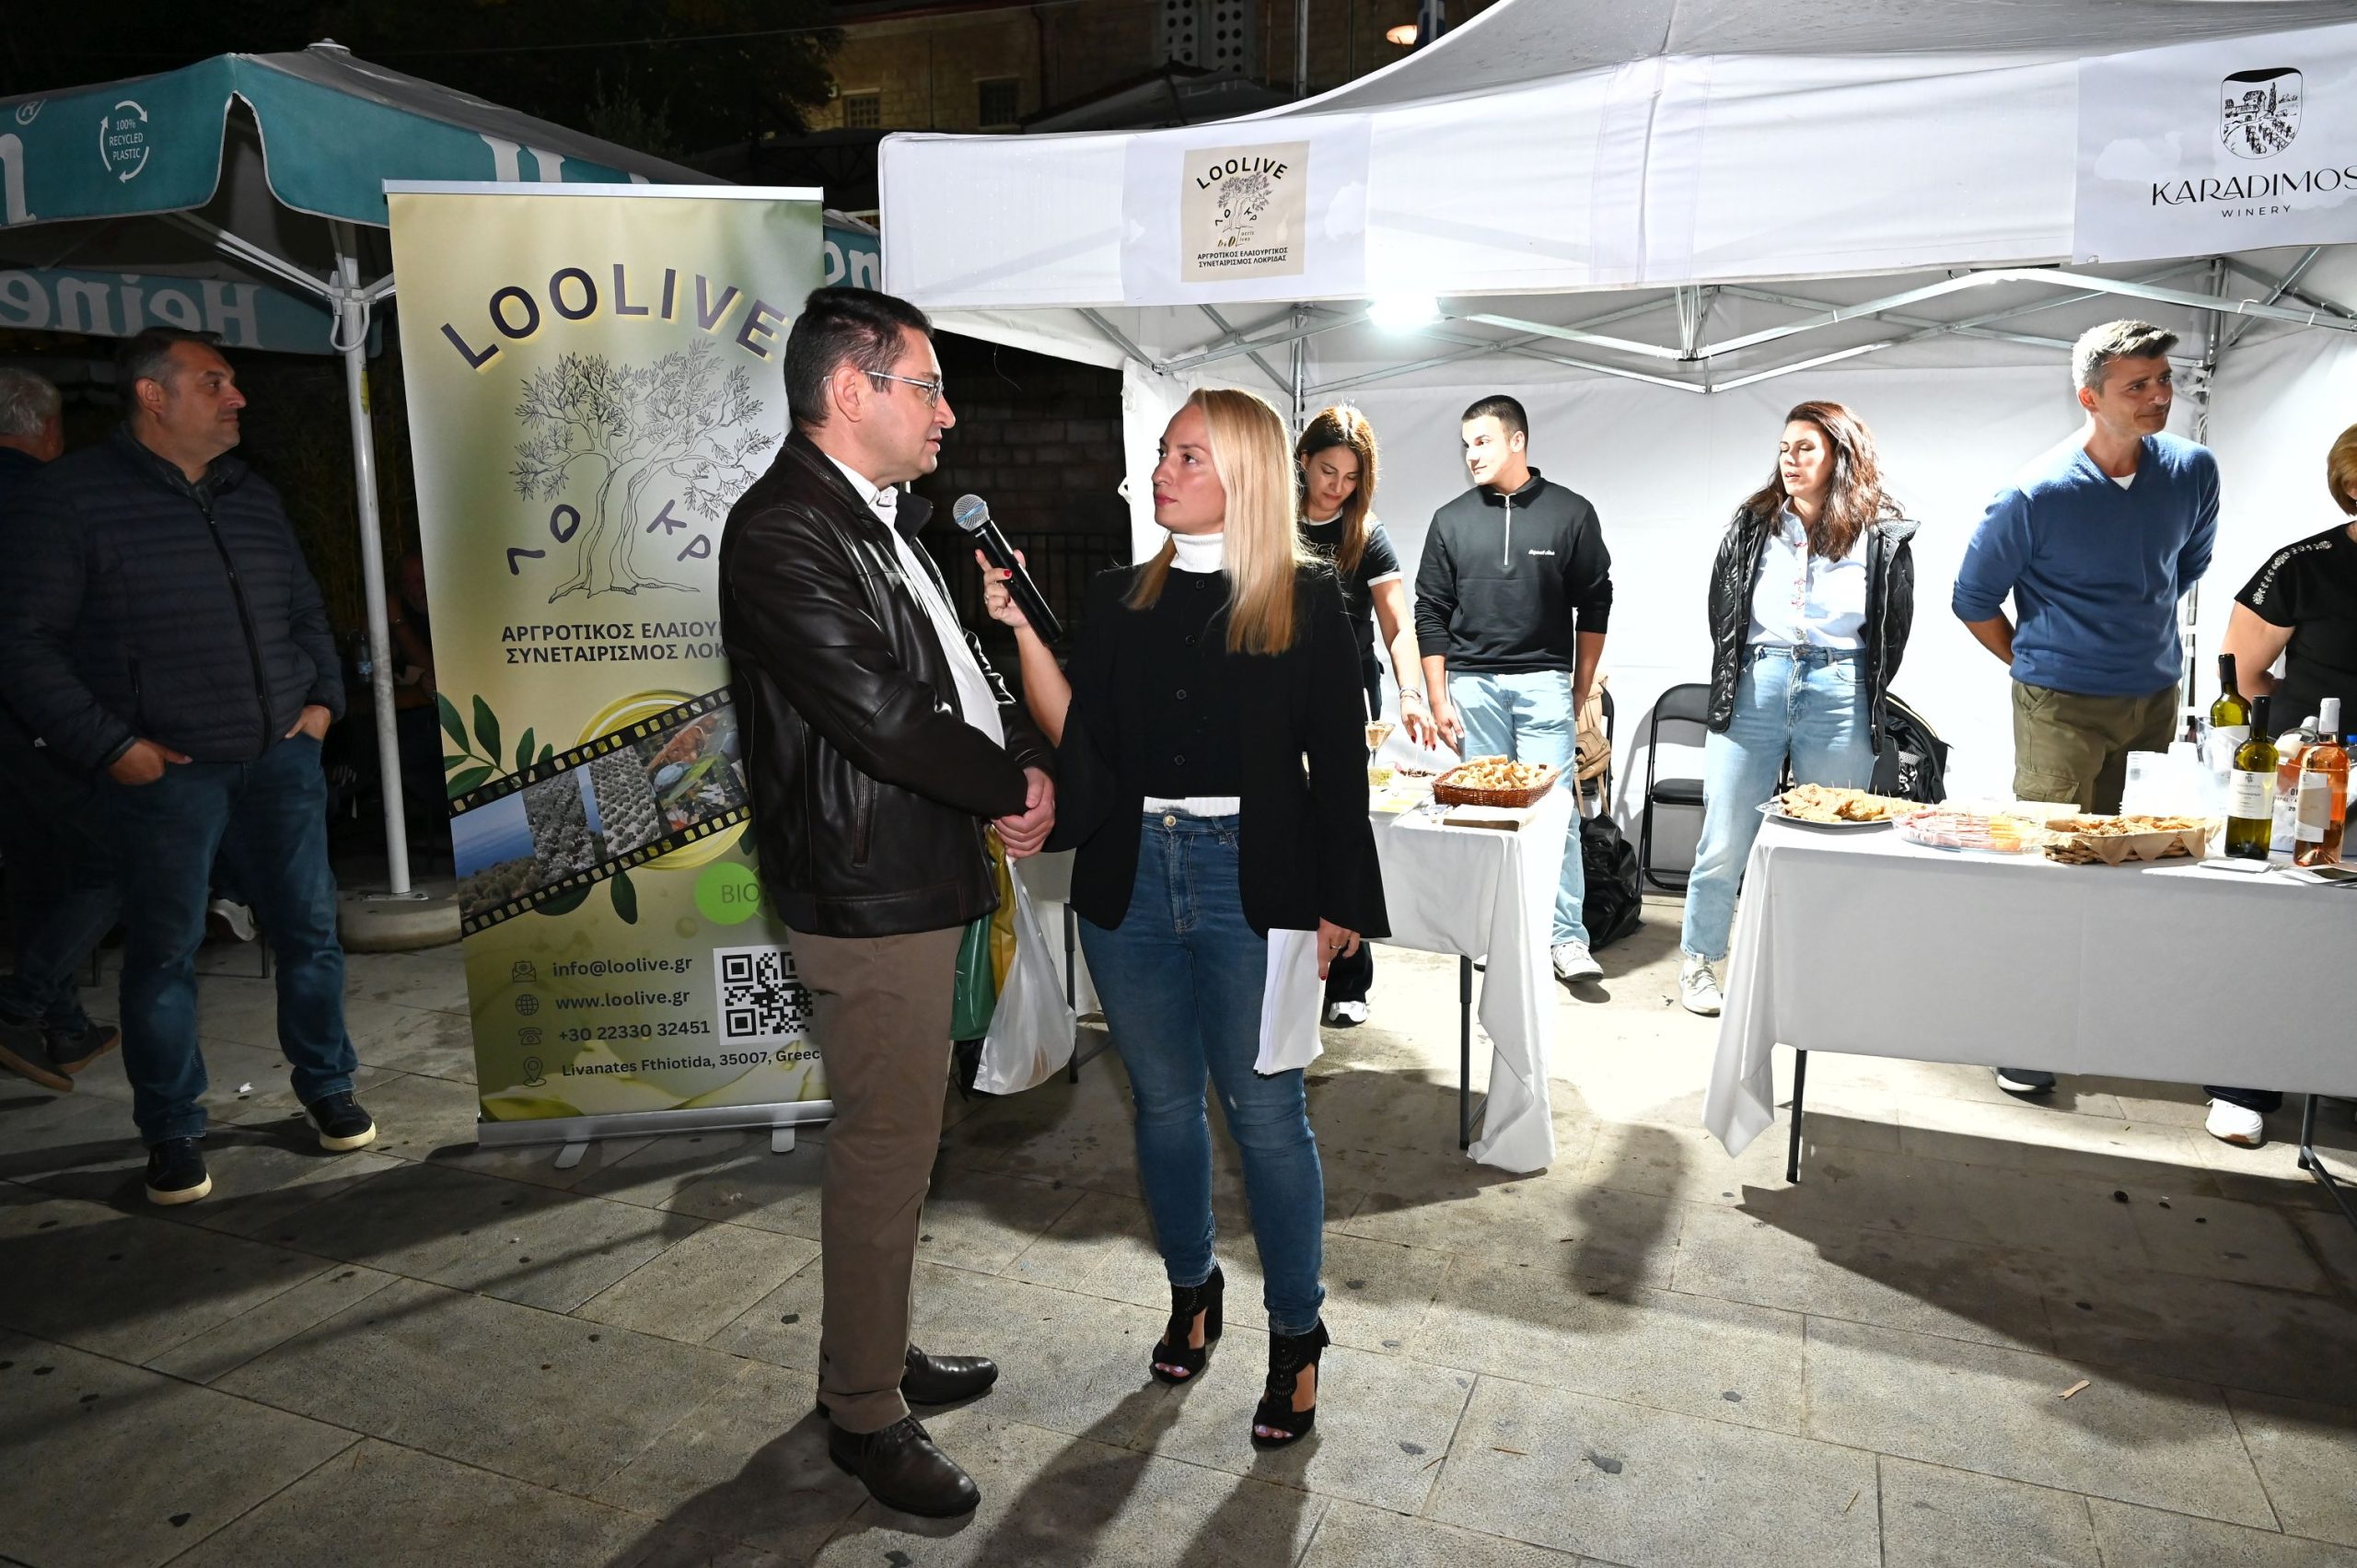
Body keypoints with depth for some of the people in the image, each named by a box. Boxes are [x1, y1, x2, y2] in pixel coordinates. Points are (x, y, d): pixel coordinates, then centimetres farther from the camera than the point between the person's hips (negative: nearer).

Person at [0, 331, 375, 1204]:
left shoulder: (253, 497, 13)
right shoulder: (76, 496, -4)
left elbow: (306, 610, 22)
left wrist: (322, 698, 9)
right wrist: (109, 745, -13)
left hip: (280, 757, 5)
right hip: (164, 773, -4)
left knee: (310, 929, 8)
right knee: (165, 951, 4)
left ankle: (326, 1086, 25)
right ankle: (173, 1134, 19)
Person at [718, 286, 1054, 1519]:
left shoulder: (887, 523, 13)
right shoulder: (783, 531, -18)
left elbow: (963, 672, 16)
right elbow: (880, 710, -26)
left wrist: (1028, 768, -2)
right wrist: (1016, 788, -12)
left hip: (918, 883, 10)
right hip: (869, 896, -10)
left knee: (898, 1139, 20)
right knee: (884, 1153, 3)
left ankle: (877, 1349, 39)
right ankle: (865, 1414, 22)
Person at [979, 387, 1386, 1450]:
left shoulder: (1306, 601, -2)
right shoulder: (1119, 601, 8)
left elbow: (1337, 760, -3)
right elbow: (1078, 739, 0)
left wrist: (1338, 905, -5)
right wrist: (1020, 626, -8)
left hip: (1251, 882, -4)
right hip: (1131, 876, 4)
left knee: (1265, 1111, 3)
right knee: (1163, 1099, 16)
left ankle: (1295, 1336, 22)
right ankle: (1191, 1290, 37)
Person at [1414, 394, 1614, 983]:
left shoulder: (1571, 513, 4)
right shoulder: (1451, 520, 8)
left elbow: (1593, 608, 6)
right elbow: (1431, 614, 8)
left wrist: (1580, 693, 4)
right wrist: (1438, 700, 3)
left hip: (1545, 683, -2)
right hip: (1472, 685, 2)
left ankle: (1566, 939, 1)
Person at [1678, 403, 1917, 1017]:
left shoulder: (1883, 535, 5)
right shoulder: (1753, 524, 9)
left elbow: (1895, 628, 8)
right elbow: (1720, 609, 14)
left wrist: (1863, 694, 6)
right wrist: (1733, 679, 12)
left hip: (1839, 694, -1)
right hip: (1755, 685, 1)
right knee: (1724, 842, 2)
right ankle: (1699, 960, 16)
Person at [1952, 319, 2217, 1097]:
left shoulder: (2193, 471, -1)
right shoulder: (2037, 494, -16)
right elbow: (1973, 599, -4)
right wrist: (2037, 662, 3)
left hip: (2156, 696, 5)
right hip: (2063, 707, -5)